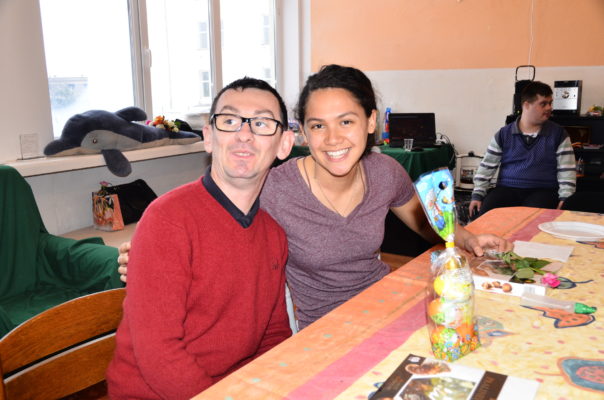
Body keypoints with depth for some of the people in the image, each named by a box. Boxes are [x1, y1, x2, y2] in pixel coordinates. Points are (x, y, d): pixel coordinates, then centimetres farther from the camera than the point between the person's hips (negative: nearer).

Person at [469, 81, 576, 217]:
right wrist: (477, 195, -3)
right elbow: (486, 167, 7)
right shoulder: (504, 134, 8)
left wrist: (565, 198, -11)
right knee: (486, 211, -29)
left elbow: (566, 170, 3)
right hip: (507, 189, 1)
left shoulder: (558, 134, 7)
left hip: (542, 191, -1)